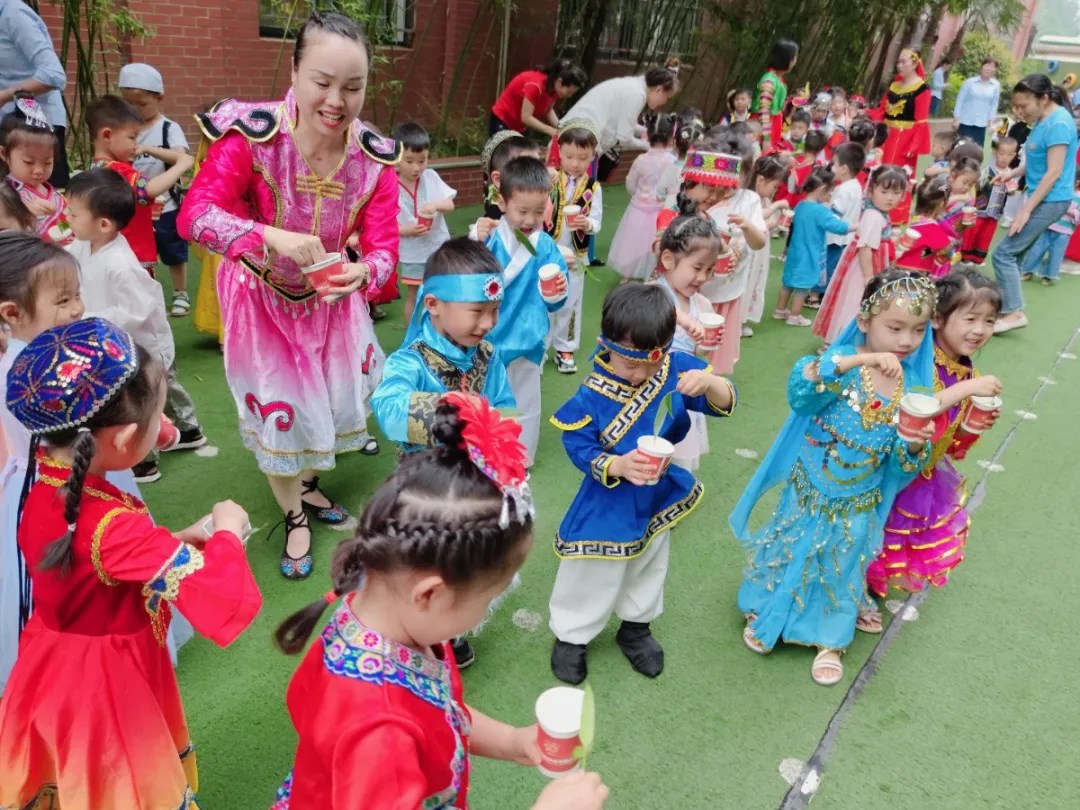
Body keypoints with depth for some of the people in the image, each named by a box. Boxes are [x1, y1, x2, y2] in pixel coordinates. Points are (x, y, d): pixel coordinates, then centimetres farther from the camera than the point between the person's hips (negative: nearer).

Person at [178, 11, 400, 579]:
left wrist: (363, 272, -43)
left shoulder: (375, 157, -18)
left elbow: (384, 245, -18)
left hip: (332, 299, 4)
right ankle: (294, 515, 33)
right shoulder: (251, 135, -29)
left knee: (338, 398, 15)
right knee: (277, 410, 4)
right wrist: (275, 238, -49)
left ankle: (308, 483, 49)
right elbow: (194, 215, -33)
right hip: (263, 298, -3)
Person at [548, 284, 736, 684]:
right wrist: (617, 465, -41)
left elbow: (723, 404, -12)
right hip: (608, 505, -5)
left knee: (649, 568, 27)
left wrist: (710, 383, -35)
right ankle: (571, 635, 39)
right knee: (594, 576, 13)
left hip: (659, 497, 5)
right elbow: (580, 449, -23)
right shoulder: (591, 396, -27)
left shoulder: (677, 369, -17)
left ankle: (636, 627, 52)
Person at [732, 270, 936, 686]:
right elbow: (799, 387, -42)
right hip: (809, 492, -2)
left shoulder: (915, 385, -8)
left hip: (859, 505, 3)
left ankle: (830, 640, 40)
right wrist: (859, 360, -49)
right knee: (790, 554, 16)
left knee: (841, 569, 17)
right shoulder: (842, 360, -19)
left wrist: (917, 446, -27)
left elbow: (904, 464, -4)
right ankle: (765, 616, 42)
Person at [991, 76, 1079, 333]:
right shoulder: (1044, 120, 10)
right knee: (1014, 254, 12)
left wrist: (1026, 209, -21)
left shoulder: (1058, 123, -19)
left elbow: (1054, 172, -22)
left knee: (1003, 253, -9)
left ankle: (1014, 312, -3)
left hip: (1050, 201, -9)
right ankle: (1006, 307, 20)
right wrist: (1012, 173, 4)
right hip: (1041, 198, 9)